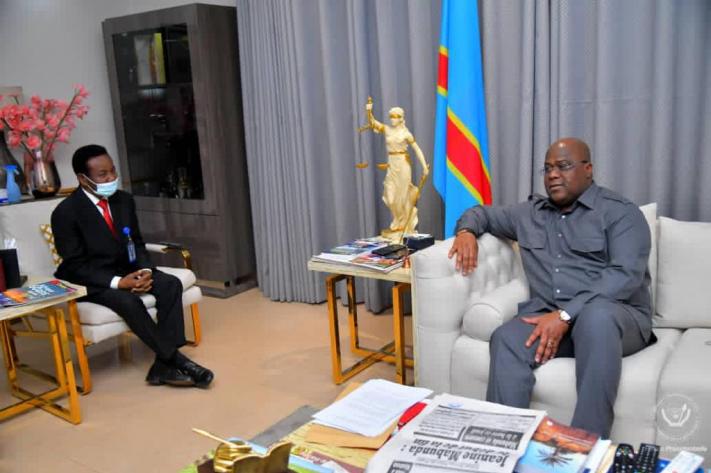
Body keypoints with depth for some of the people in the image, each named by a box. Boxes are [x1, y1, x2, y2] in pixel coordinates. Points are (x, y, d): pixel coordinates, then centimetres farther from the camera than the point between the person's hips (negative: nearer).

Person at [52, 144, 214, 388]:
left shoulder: (124, 199, 1)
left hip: (126, 269, 6)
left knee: (171, 284, -19)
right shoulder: (65, 212, -16)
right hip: (90, 280, -6)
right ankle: (175, 360, -22)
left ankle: (164, 364, -22)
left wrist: (145, 270, -14)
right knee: (128, 301, -34)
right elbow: (74, 265, -16)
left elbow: (136, 242, 8)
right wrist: (117, 282, -27)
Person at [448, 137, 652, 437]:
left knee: (595, 315, -41)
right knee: (506, 338, -32)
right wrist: (467, 231, 7)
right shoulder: (530, 213, 20)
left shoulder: (620, 212, 3)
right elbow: (483, 213, 34)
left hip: (616, 316, -3)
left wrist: (565, 315, -23)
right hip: (547, 315, 3)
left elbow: (625, 276, -11)